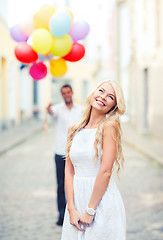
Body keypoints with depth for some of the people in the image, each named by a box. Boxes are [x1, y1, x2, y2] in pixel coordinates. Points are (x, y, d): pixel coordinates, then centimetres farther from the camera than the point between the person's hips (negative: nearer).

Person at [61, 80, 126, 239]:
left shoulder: (109, 126, -10)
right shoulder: (74, 130, 6)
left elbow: (105, 172, -15)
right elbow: (69, 171, 3)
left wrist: (90, 211, -15)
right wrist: (71, 208, -7)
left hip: (102, 201, -4)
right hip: (77, 199, 5)